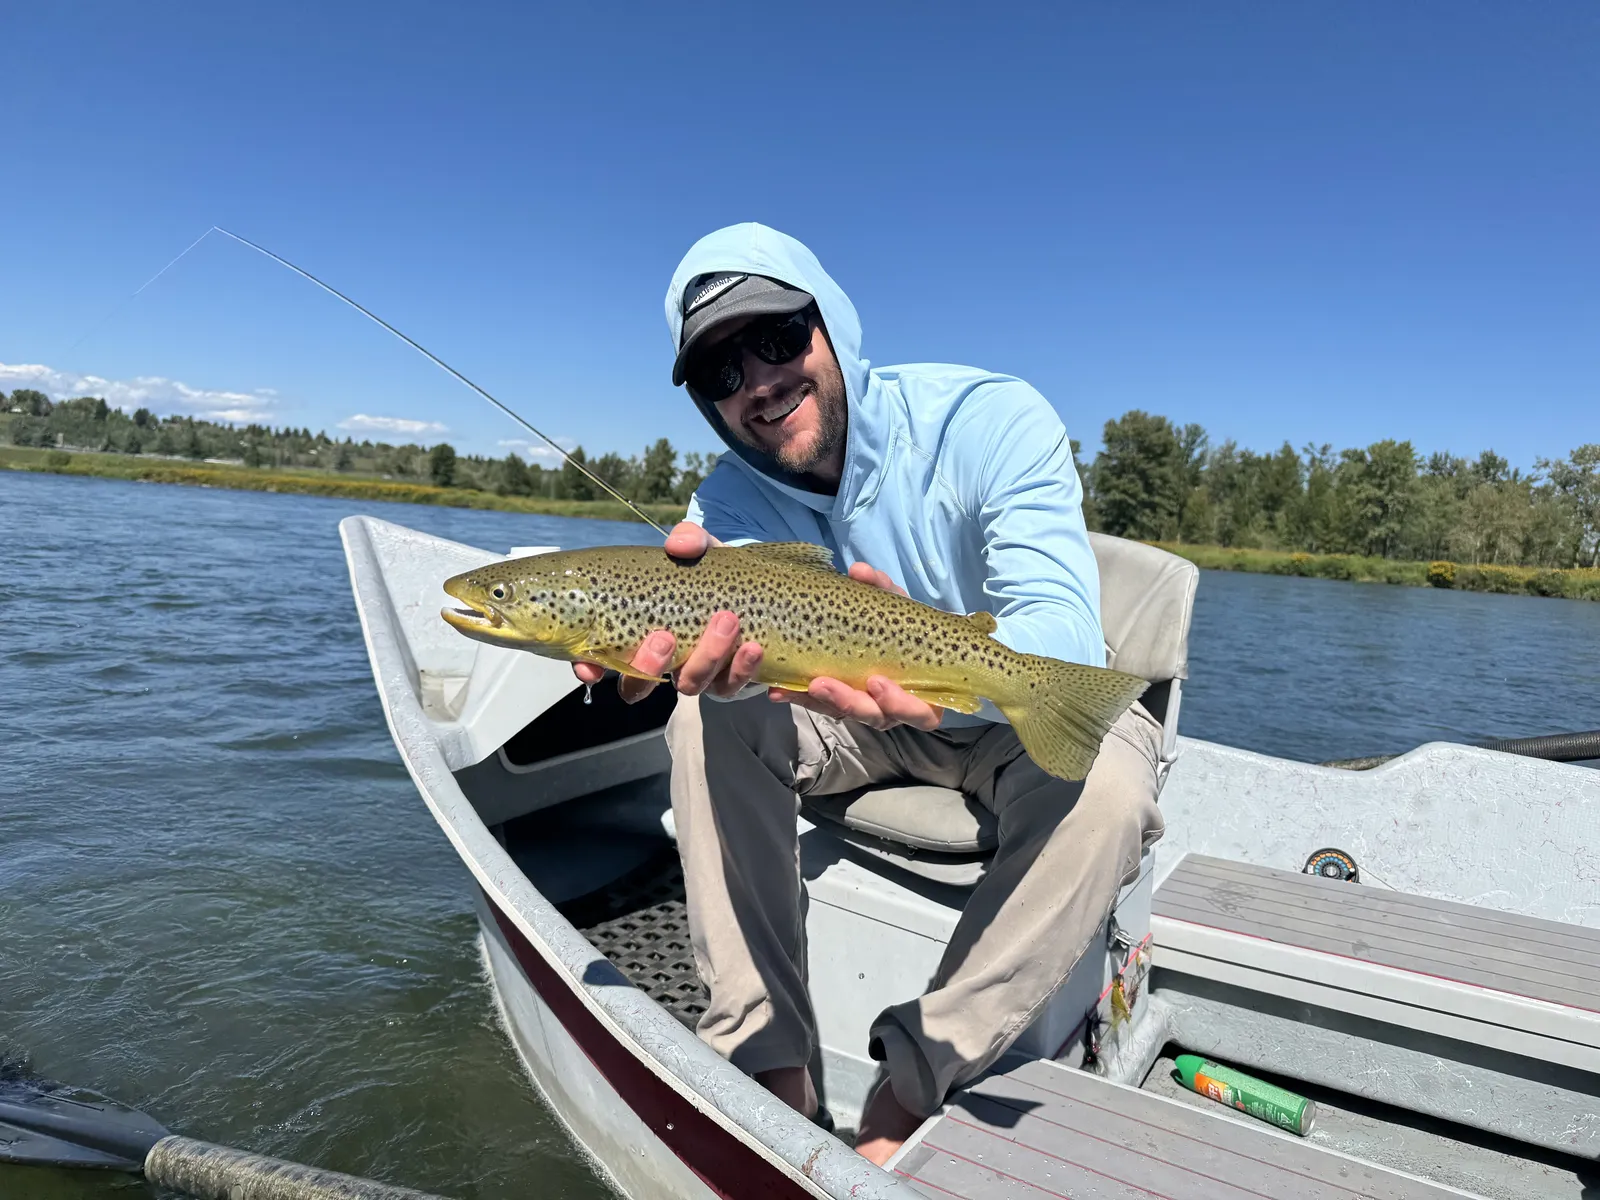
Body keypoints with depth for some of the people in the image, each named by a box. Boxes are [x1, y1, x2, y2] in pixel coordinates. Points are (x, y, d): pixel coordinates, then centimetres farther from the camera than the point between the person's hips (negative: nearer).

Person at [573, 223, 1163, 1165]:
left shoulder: (990, 420, -25)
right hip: (865, 713, 3)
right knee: (712, 715, -22)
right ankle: (772, 1068, -15)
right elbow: (751, 639, -32)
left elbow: (1066, 637, -37)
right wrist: (712, 607, -57)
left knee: (1104, 794, -34)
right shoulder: (732, 501, -12)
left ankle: (907, 1097, -19)